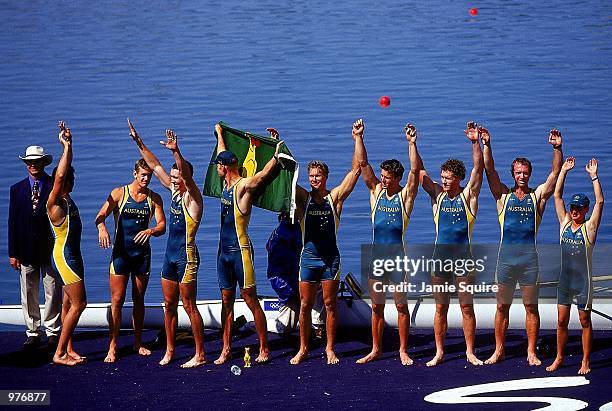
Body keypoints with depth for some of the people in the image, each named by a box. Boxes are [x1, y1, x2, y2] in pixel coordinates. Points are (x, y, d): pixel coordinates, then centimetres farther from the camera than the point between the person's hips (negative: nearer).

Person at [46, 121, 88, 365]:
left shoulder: (66, 199, 7)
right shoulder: (54, 203, -17)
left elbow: (64, 171, 16)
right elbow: (59, 175, -31)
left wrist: (68, 145, 6)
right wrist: (66, 146, -29)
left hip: (72, 254, 9)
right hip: (64, 255, -9)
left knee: (69, 302, 12)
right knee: (78, 303, -9)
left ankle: (68, 349, 17)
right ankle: (60, 353, -6)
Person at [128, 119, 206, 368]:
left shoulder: (192, 197, -12)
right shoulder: (174, 191, 10)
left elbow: (187, 174, -31)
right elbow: (155, 166, 14)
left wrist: (176, 151, -46)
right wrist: (138, 142, 12)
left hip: (186, 256, -8)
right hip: (170, 254, 8)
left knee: (189, 306, -6)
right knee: (169, 305, 11)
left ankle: (200, 355, -2)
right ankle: (169, 350, 20)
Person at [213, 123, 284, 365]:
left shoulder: (243, 186, -11)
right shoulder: (226, 184, 12)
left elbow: (264, 174, -26)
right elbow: (223, 155, 28)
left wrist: (276, 156, -34)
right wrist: (219, 134, 39)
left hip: (240, 250, -8)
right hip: (224, 251, 8)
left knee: (250, 300, -5)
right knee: (226, 301, 9)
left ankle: (264, 349, -1)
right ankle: (226, 350, 13)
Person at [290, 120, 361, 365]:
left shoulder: (335, 197, 0)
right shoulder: (303, 198, 3)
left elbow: (356, 170, -5)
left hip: (330, 257, -1)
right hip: (308, 256, 1)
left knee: (330, 304, 4)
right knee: (305, 305, 5)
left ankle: (330, 349, 12)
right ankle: (303, 349, 13)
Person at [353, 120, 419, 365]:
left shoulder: (405, 195, -2)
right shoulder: (376, 191, 7)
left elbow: (415, 171, -15)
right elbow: (363, 164, 2)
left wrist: (412, 144, -22)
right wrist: (358, 138, -6)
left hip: (398, 255, -4)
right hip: (377, 255, 4)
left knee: (401, 305, 0)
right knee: (377, 306, 9)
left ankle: (403, 351, 6)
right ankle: (376, 350, 17)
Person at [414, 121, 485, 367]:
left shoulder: (468, 195, -1)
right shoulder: (437, 194, 5)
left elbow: (478, 168, -12)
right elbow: (419, 171, -2)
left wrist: (475, 143, -24)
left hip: (463, 258, -2)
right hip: (440, 256, 2)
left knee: (467, 307, 2)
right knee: (440, 307, 6)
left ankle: (470, 352, 8)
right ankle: (439, 352, 12)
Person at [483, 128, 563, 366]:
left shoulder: (538, 196, 8)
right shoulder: (503, 195, 8)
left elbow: (555, 172, 0)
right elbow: (489, 170, 0)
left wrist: (557, 149, -13)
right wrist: (486, 146, -11)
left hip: (529, 256, 0)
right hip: (506, 255, 0)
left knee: (531, 306, 4)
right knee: (502, 306, 6)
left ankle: (531, 352, 9)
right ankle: (499, 351, 14)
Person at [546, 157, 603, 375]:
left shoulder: (589, 227, -6)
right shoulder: (564, 223, 5)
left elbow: (600, 201, -16)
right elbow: (557, 195, 3)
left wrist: (594, 176, -19)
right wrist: (563, 171, -1)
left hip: (583, 280, -4)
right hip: (564, 279, 4)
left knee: (585, 321, 3)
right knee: (562, 321, 7)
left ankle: (585, 361, 9)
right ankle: (559, 357, 18)